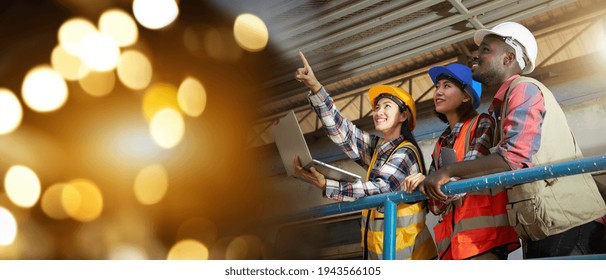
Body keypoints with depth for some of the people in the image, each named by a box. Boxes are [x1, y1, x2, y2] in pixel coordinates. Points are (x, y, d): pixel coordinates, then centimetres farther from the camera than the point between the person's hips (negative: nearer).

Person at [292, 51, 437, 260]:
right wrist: (315, 87, -8)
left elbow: (380, 189, -23)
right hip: (377, 249, 7)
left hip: (404, 251, -7)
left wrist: (325, 186, -29)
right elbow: (341, 129, 2)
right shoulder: (375, 147, 10)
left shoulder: (406, 152, -11)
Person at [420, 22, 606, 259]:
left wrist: (448, 172, -14)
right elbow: (496, 168, 17)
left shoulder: (524, 89, -7)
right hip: (539, 231, 9)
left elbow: (515, 157, -21)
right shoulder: (502, 106, 22)